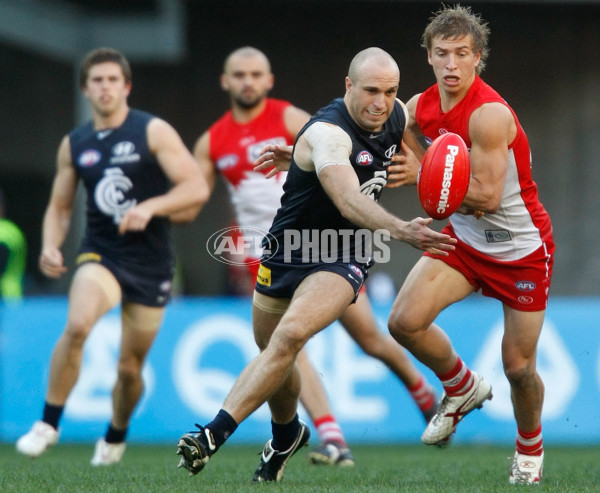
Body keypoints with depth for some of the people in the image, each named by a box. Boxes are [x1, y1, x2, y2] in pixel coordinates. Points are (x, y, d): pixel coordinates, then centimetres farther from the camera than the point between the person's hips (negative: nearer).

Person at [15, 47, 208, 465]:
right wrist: (50, 246, -3)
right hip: (101, 254, 1)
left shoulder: (153, 132, -4)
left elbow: (197, 188, -11)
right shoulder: (74, 144, 7)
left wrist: (150, 207, -25)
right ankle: (49, 423, -17)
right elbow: (60, 207, 17)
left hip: (150, 263, -1)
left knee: (129, 366, 6)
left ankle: (116, 437, 35)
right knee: (77, 325, -29)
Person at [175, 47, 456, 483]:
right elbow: (349, 202, -44)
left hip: (343, 259, 2)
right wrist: (400, 230, -58)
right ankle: (287, 434, 47)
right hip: (287, 251, -2)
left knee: (291, 334, -24)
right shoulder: (329, 133, -26)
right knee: (272, 350, 16)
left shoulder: (397, 116, -5)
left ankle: (213, 434, -25)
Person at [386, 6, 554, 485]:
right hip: (464, 240, 5)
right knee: (405, 322, -15)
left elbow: (488, 197, -29)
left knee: (519, 368, 2)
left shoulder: (490, 115, -27)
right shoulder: (422, 107, -6)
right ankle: (463, 387, 14)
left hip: (522, 248, -5)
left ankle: (530, 449, 32)